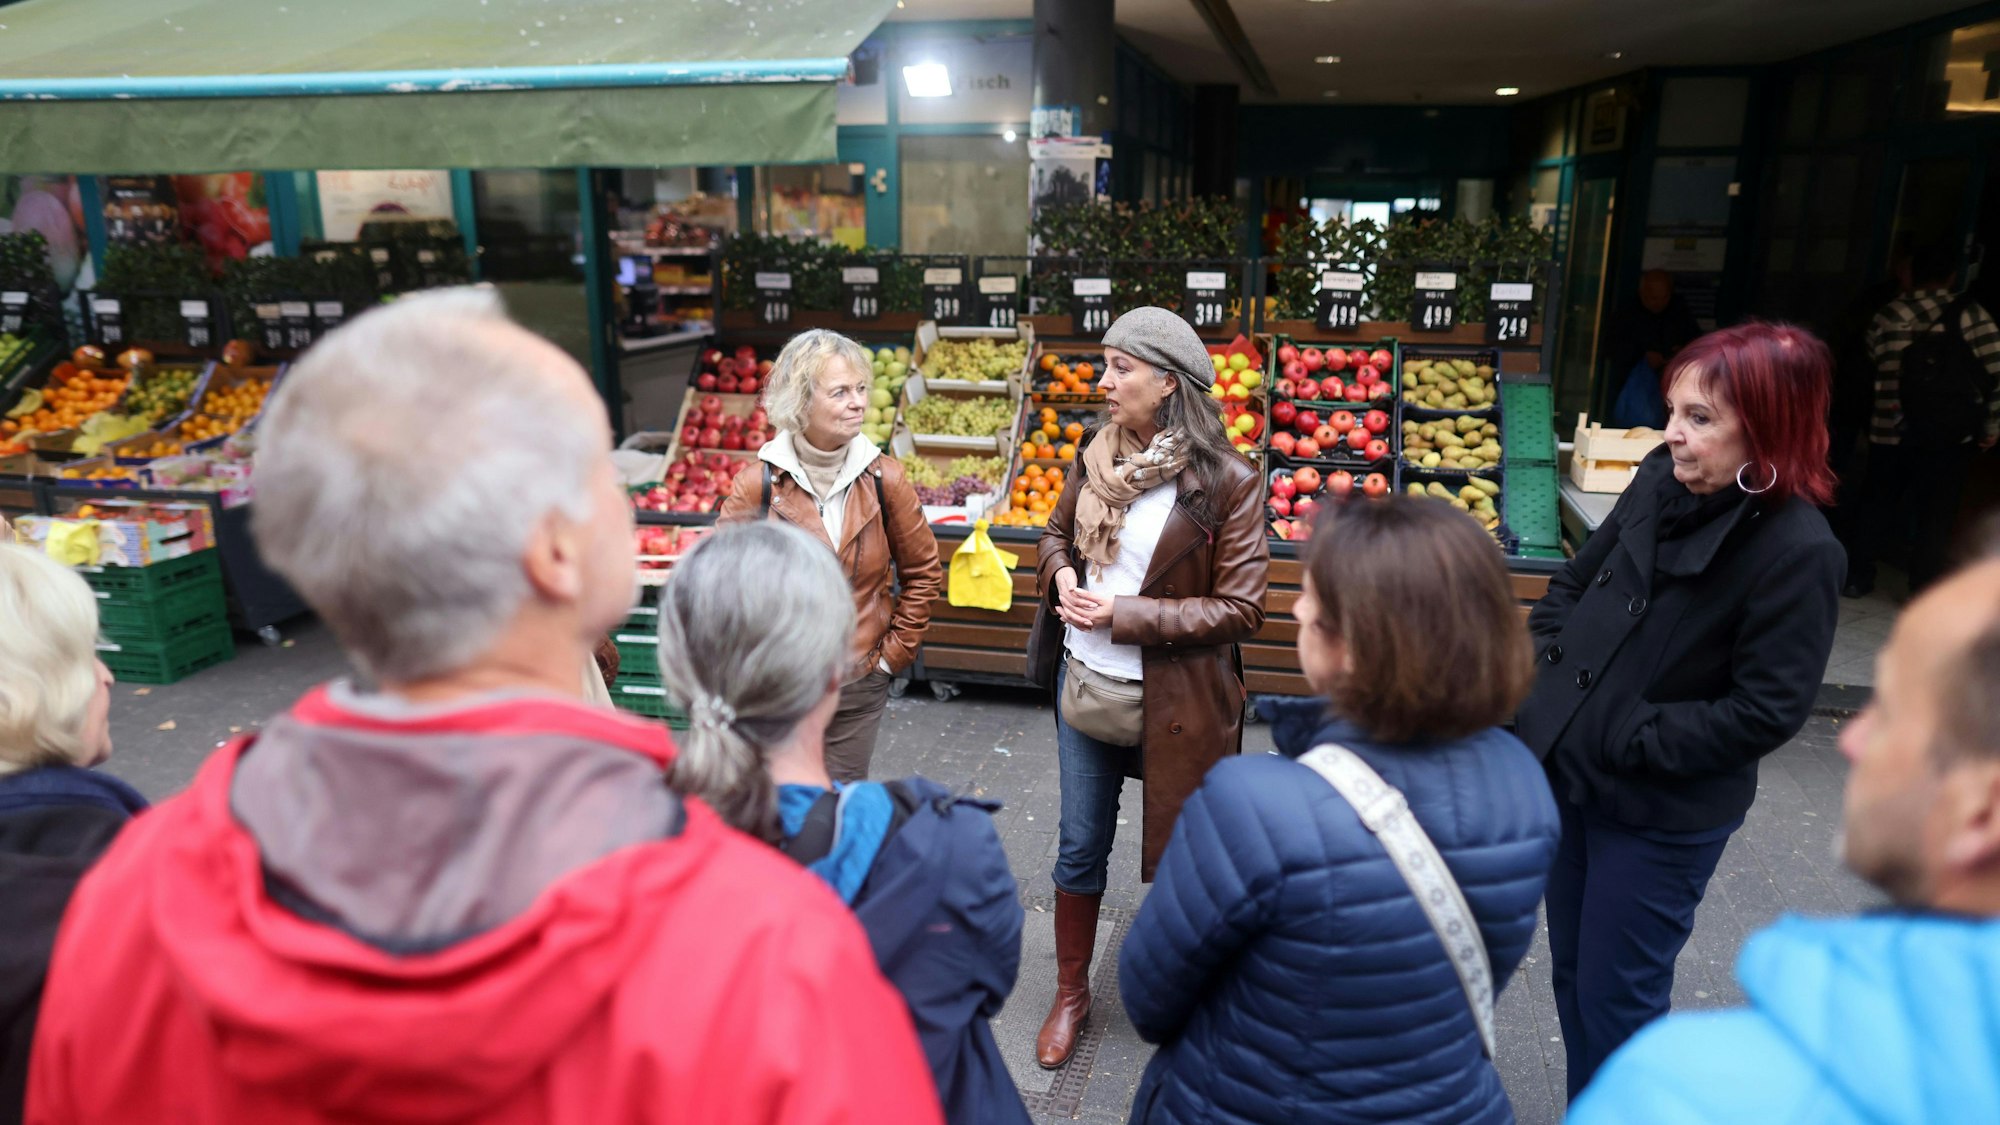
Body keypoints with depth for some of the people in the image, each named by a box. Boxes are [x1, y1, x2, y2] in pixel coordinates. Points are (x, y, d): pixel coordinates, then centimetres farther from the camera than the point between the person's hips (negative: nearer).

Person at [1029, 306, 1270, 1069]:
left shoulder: (1226, 484, -16)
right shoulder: (1095, 457, -1)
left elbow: (1239, 609, -17)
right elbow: (1057, 534, 16)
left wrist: (1124, 615, -21)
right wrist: (1062, 576, -7)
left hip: (1177, 706, -4)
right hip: (1087, 689, 4)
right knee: (1079, 851, 17)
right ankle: (1072, 993, 39)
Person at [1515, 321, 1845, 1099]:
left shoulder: (1797, 552, -19)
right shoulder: (1660, 484, -3)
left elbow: (1765, 712, -19)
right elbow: (1575, 580, 11)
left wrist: (1626, 739, -17)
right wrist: (1548, 662, -2)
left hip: (1662, 812, -6)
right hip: (1568, 772, 7)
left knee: (1615, 998, 10)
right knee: (1571, 976, 22)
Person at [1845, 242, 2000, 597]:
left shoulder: (1888, 315, 3)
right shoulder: (1970, 314, -3)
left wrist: (1872, 421, 1)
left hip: (1889, 435, 2)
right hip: (1948, 439, -2)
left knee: (1880, 509, 16)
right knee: (1934, 519, 7)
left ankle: (1857, 577, 20)